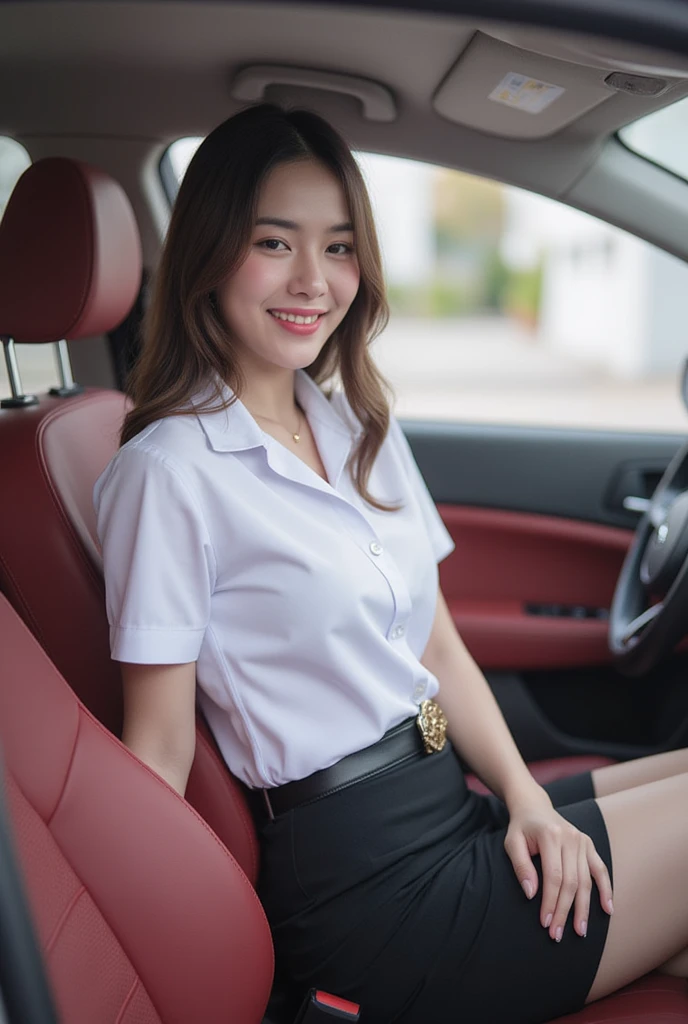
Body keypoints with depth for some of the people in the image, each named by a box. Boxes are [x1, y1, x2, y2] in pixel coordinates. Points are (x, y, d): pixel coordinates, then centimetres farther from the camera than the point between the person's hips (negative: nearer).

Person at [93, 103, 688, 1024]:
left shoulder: (362, 425, 9)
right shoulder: (170, 472, -14)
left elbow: (440, 651, 10)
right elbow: (159, 751, -11)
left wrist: (526, 798, -2)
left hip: (454, 816, 7)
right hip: (370, 892, -7)